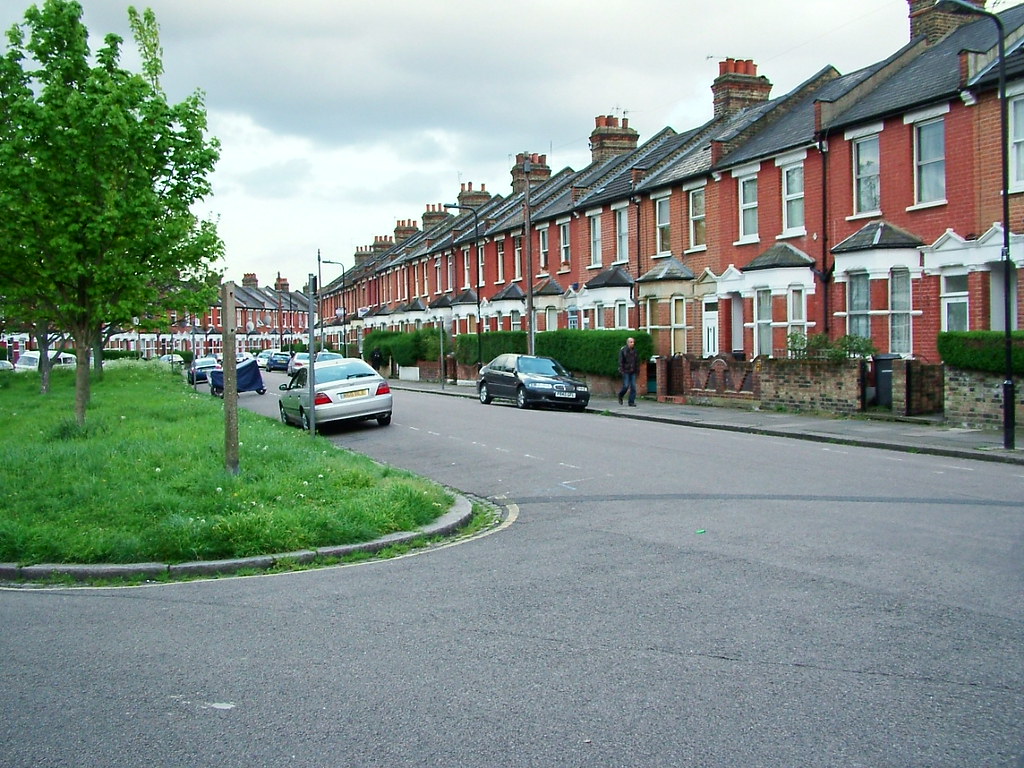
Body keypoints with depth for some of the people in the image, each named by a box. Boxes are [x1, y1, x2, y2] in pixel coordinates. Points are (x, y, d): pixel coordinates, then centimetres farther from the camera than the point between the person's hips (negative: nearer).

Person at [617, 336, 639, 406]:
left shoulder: (635, 351, 9)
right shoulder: (623, 350, -4)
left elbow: (637, 361, 14)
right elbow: (620, 361, -7)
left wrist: (638, 370, 7)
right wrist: (622, 370, -13)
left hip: (633, 372, 4)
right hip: (626, 371, -4)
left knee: (633, 387, -1)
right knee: (626, 386, -7)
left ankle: (631, 402, 4)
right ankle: (620, 396, 22)